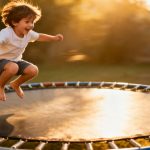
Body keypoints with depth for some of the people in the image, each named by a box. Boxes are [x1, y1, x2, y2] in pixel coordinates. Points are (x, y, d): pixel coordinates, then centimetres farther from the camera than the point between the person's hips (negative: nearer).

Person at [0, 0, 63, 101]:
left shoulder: (28, 33, -6)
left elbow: (39, 36, 14)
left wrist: (54, 38, 7)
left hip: (16, 60, 7)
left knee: (33, 70, -11)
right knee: (13, 68, -39)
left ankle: (16, 84, 19)